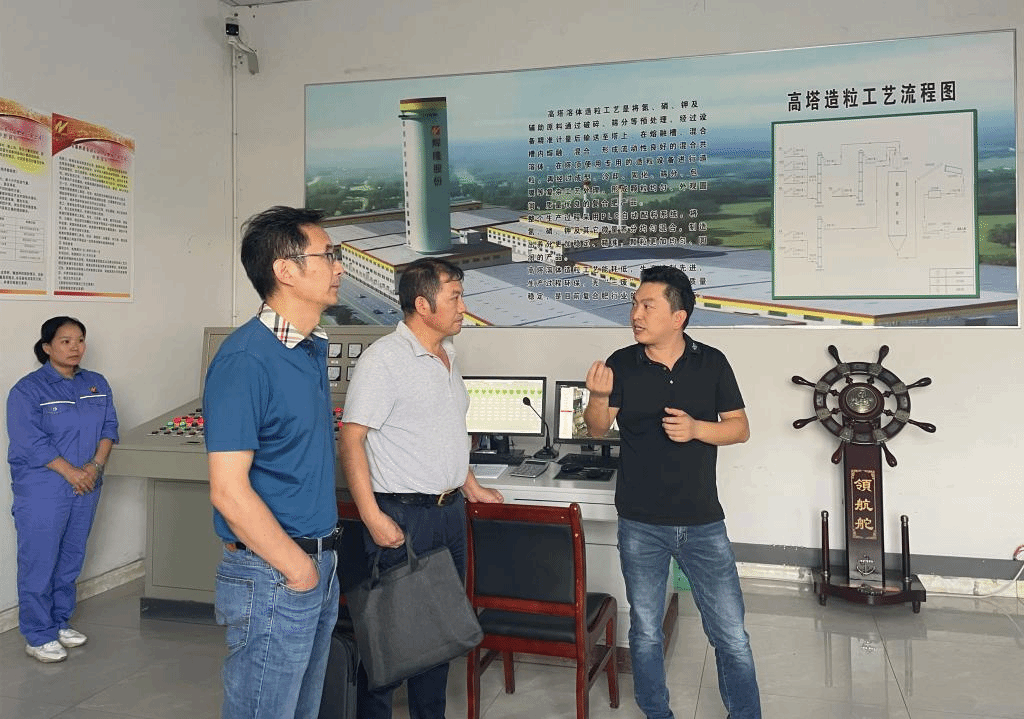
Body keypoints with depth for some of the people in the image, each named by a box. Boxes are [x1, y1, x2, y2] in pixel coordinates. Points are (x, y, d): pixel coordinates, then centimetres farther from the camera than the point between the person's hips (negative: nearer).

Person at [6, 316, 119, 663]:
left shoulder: (97, 384, 7)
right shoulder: (28, 390, -9)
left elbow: (109, 427, 5)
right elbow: (31, 443, -15)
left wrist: (95, 466, -9)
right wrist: (72, 472, -17)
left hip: (86, 488, 5)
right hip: (42, 491, -5)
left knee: (71, 560, 15)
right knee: (39, 563, 3)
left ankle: (60, 622, 31)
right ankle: (38, 636, 15)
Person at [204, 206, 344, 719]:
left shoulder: (313, 348, 8)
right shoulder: (246, 360, -20)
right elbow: (229, 490, -22)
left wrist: (321, 559, 14)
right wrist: (297, 568, -14)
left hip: (319, 564, 9)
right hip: (272, 577, -8)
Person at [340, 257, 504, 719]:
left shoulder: (446, 356, 11)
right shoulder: (385, 358, -14)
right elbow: (351, 439, -17)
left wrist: (471, 487, 22)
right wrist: (372, 516, -23)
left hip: (450, 511, 8)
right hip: (402, 516, -8)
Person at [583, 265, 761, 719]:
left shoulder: (712, 363, -2)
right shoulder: (622, 363, -3)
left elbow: (740, 428, 2)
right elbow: (598, 429, -4)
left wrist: (696, 428, -17)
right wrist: (598, 397, -26)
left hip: (703, 523, 0)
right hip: (640, 525, 0)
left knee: (732, 637, 6)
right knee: (645, 633, 14)